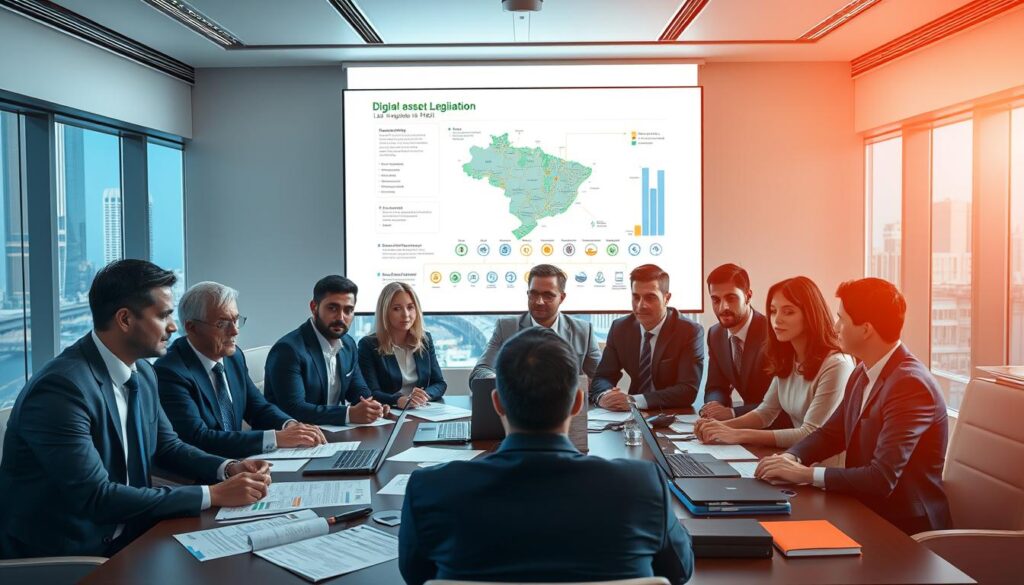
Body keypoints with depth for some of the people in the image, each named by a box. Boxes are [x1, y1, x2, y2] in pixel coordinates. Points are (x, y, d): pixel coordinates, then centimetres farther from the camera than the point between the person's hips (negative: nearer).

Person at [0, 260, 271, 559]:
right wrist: (212, 495, -24)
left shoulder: (142, 372, 2)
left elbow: (167, 445, 13)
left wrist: (229, 469, -6)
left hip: (124, 537, 7)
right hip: (58, 556, -7)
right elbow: (95, 497, -26)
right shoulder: (61, 387, -23)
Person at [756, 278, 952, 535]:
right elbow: (830, 433, 13)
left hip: (904, 527, -7)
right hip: (864, 510, 7)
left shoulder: (910, 383, -22)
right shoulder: (863, 373, 5)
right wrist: (792, 458, -6)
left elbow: (882, 479, -27)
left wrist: (805, 474, -22)